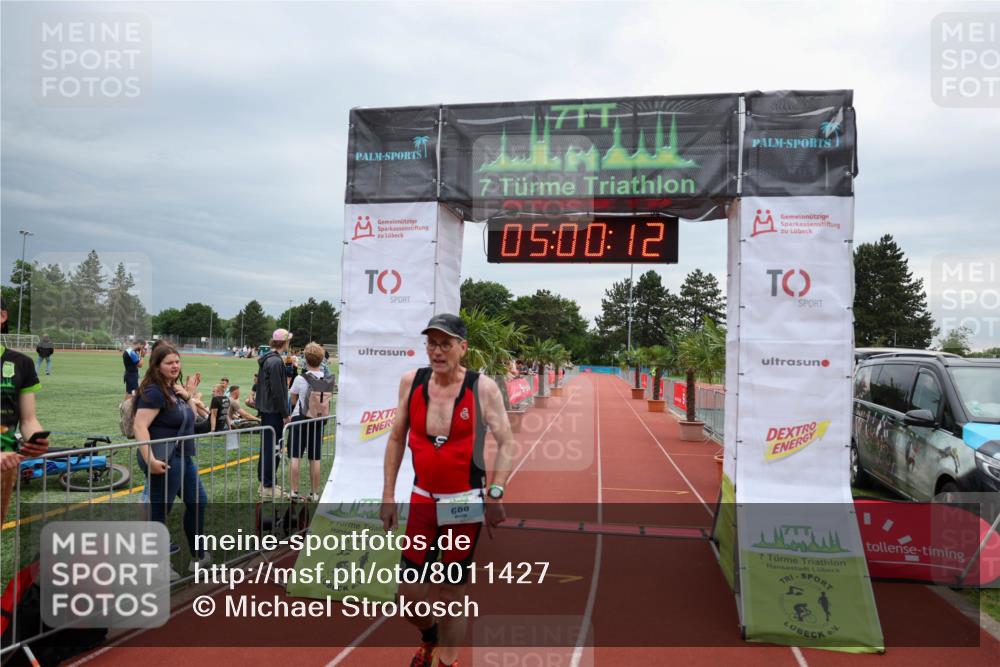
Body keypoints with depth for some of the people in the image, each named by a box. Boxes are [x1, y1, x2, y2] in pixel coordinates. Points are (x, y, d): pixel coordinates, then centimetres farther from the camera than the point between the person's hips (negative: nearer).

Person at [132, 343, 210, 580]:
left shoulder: (174, 388, 11)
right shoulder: (154, 391, -16)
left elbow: (187, 419, 21)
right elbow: (140, 427, -25)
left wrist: (188, 395, 8)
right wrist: (150, 460, -32)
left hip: (182, 456, 10)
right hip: (163, 460, -10)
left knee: (197, 502, 18)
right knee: (159, 512, 0)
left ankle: (197, 556, 32)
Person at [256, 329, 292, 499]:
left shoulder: (265, 360, 11)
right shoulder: (276, 362, -19)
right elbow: (278, 391, -20)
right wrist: (286, 414, -14)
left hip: (264, 408, 10)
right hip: (273, 410, -10)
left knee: (266, 445, 17)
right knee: (271, 447, -2)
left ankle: (264, 481, 27)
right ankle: (268, 486, 5)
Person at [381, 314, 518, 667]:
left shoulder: (483, 387, -11)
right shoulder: (411, 381, -2)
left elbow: (506, 443, -7)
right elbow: (396, 439, 7)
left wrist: (495, 494, -16)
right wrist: (388, 495, 5)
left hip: (465, 504, -3)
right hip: (422, 501, 3)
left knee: (452, 594, 7)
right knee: (410, 592, 8)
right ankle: (429, 638, 41)